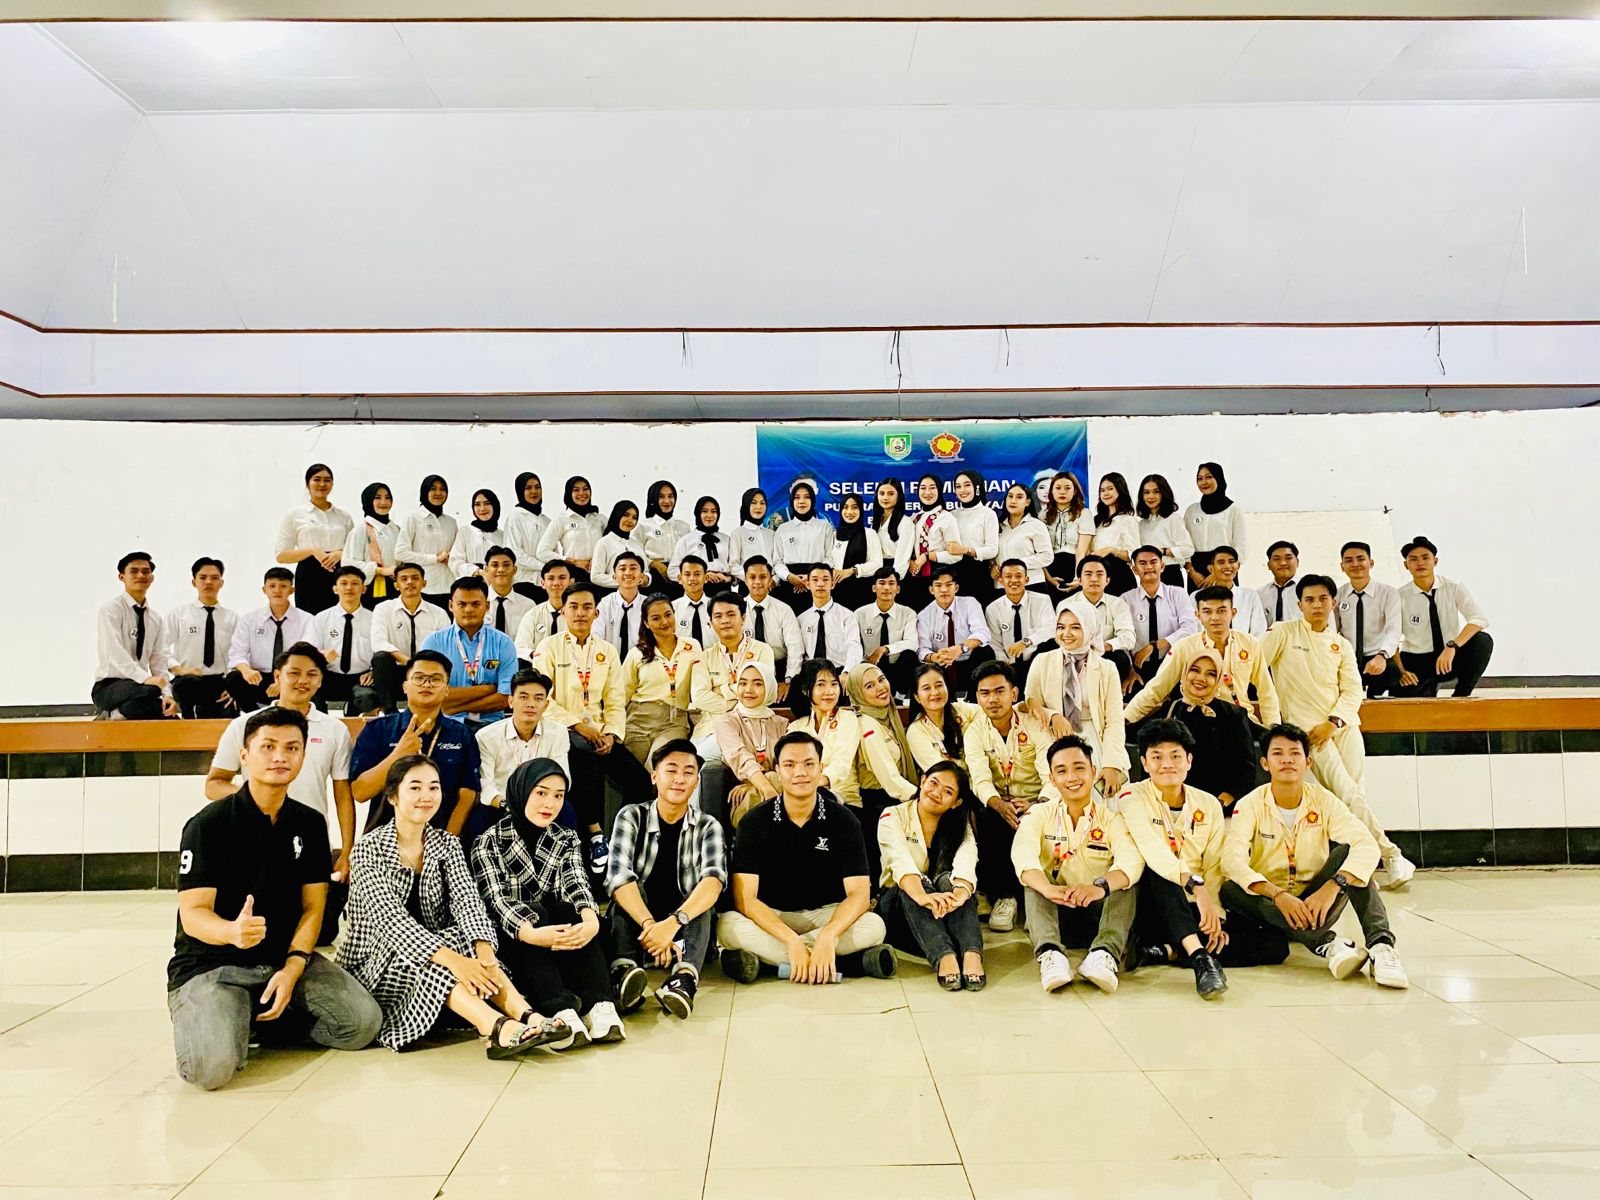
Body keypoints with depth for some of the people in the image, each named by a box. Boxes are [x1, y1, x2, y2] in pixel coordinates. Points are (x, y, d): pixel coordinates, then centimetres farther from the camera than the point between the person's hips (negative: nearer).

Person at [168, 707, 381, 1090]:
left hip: (287, 956, 4)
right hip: (212, 963, -4)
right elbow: (193, 913, -15)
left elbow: (312, 906, 3)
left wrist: (293, 967, -14)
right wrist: (232, 931, -39)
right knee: (212, 1067, -29)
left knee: (363, 1023, -15)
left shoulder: (310, 824, 4)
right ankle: (202, 1018, 6)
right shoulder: (208, 825, -10)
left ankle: (263, 1020, 8)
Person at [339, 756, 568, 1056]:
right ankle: (497, 1027, -52)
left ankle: (526, 1016, -43)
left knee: (466, 937, -27)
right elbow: (390, 918, -25)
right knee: (429, 960, -33)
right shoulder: (369, 850, -11)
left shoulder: (447, 845, 3)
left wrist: (484, 951, -34)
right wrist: (451, 959, -39)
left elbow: (467, 900, -13)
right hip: (375, 964, -4)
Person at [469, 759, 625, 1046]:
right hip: (511, 944, -3)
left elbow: (576, 883, -11)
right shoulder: (489, 843, -3)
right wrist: (530, 934, -40)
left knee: (572, 913, -26)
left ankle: (598, 1005, -41)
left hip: (558, 950, 3)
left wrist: (591, 920, -35)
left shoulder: (567, 840, 8)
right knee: (534, 912, -31)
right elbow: (496, 901, -19)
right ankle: (560, 1011, -48)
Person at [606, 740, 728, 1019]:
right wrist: (650, 925, -36)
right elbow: (619, 877, -18)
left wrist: (673, 923, -38)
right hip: (636, 928, 0)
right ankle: (623, 970, -46)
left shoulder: (708, 826, 1)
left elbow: (714, 880, -20)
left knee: (700, 902, -27)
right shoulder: (632, 817, 0)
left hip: (688, 932, 0)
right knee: (629, 891, -24)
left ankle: (684, 978, -52)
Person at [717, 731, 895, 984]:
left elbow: (859, 893, -15)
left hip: (827, 915, 0)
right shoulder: (756, 822, -9)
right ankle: (844, 962, -28)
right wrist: (791, 939, -32)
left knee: (874, 926, -29)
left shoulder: (843, 820, -7)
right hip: (770, 916, 0)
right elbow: (745, 898, -17)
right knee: (728, 926, -33)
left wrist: (827, 936, -35)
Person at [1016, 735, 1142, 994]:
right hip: (1056, 914, 1)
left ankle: (1105, 954, -44)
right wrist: (1048, 889, -43)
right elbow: (1023, 856, -20)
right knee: (1033, 880, -25)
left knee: (1125, 881, -25)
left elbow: (1131, 859, -21)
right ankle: (1050, 953, -45)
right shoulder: (1039, 814, 2)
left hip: (1100, 913, 0)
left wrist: (1101, 886, -43)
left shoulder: (1111, 816, 1)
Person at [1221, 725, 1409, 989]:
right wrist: (1278, 895, -38)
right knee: (1230, 890, -33)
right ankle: (1326, 944, -45)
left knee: (1347, 850, -22)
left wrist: (1332, 886, -36)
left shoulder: (1323, 800, -4)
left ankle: (1381, 945, -36)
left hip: (1315, 902, 1)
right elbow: (1232, 859, -24)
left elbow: (1367, 846, -19)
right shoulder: (1251, 804, -8)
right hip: (1269, 904, -1)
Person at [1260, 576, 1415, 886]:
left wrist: (1332, 723, -7)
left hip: (1343, 723, 4)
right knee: (1345, 792, -17)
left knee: (1356, 792, -10)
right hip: (1306, 725, -4)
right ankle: (1391, 855, -10)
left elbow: (1352, 691, 9)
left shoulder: (1342, 645, 16)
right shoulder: (1284, 632, 5)